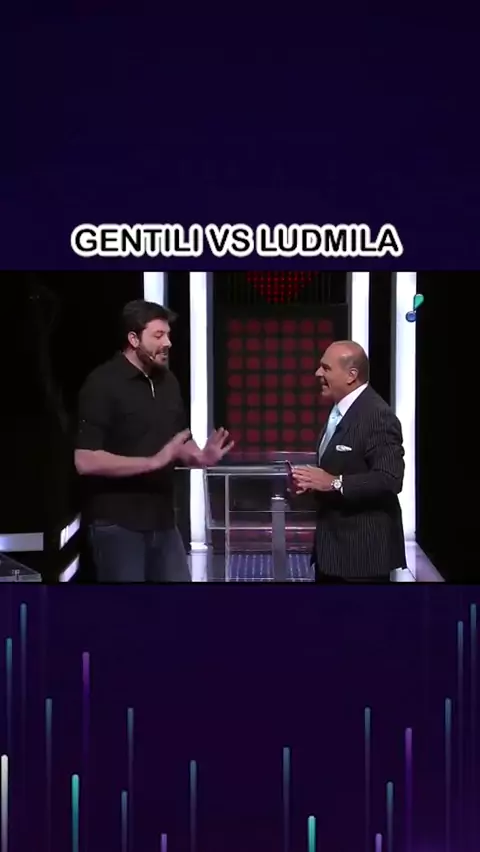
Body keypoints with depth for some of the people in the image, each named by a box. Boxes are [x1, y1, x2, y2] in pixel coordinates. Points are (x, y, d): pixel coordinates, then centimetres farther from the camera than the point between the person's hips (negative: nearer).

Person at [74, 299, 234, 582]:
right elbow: (85, 460, -20)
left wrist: (200, 457, -2)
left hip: (162, 521, 7)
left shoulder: (168, 382, 11)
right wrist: (153, 461, -24)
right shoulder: (103, 384, -11)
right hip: (118, 524, -7)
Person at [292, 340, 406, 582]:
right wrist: (314, 481, 2)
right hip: (332, 544, 10)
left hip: (363, 549, -10)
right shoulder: (338, 410, 13)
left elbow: (389, 479, -26)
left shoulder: (378, 416, -18)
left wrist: (334, 483, -27)